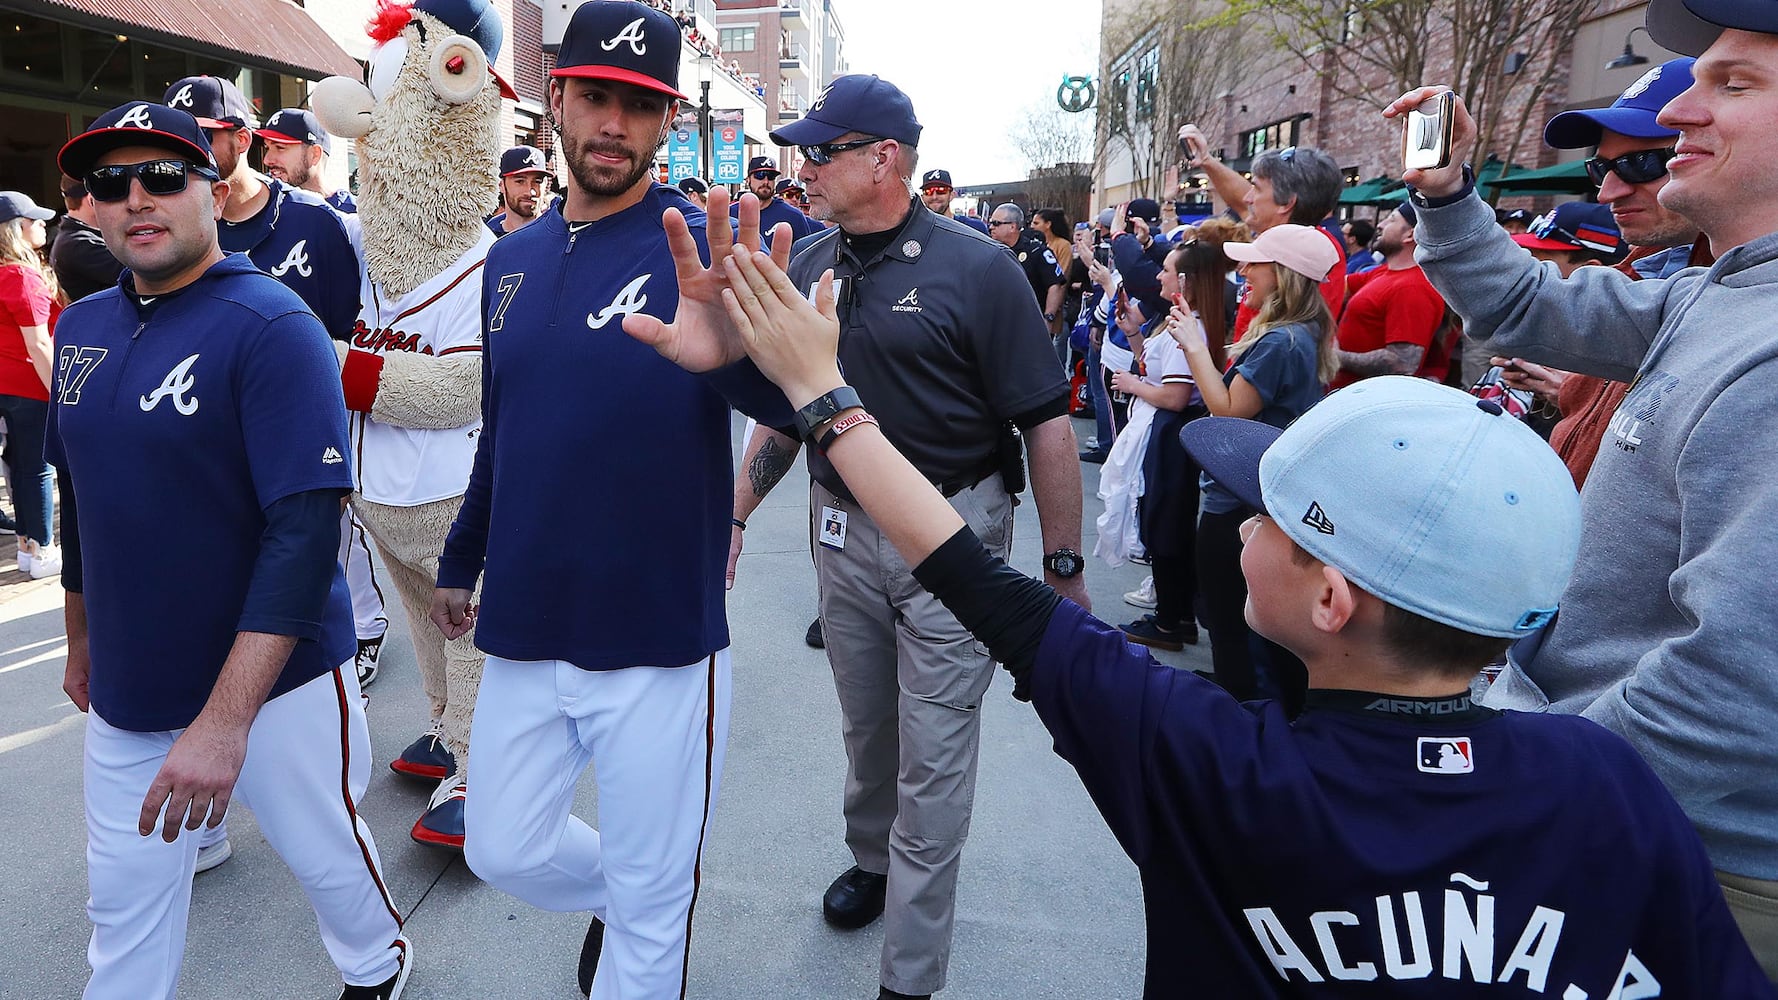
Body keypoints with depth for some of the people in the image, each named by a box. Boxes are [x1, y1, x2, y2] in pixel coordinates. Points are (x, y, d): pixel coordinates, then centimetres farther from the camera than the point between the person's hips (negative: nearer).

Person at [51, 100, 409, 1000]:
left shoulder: (272, 327, -17)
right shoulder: (81, 327, 4)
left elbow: (305, 529, -24)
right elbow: (81, 498, 16)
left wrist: (226, 717, -27)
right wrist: (81, 639, 22)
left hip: (275, 687, -5)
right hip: (125, 692, 5)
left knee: (326, 856, 14)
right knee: (123, 899, 14)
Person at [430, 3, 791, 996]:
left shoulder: (700, 246, -11)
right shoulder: (513, 257, 6)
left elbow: (793, 401, -30)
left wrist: (737, 351, -52)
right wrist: (461, 561, 23)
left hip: (661, 644, -5)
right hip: (524, 634, 5)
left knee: (651, 910, 12)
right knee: (505, 851, 20)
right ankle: (617, 896, 49)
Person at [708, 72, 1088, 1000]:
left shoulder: (977, 269, -13)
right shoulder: (807, 267, 3)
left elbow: (1046, 424, -13)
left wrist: (1063, 566, -13)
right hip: (842, 528, 5)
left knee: (934, 756, 3)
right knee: (865, 727, 21)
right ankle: (873, 860, 48)